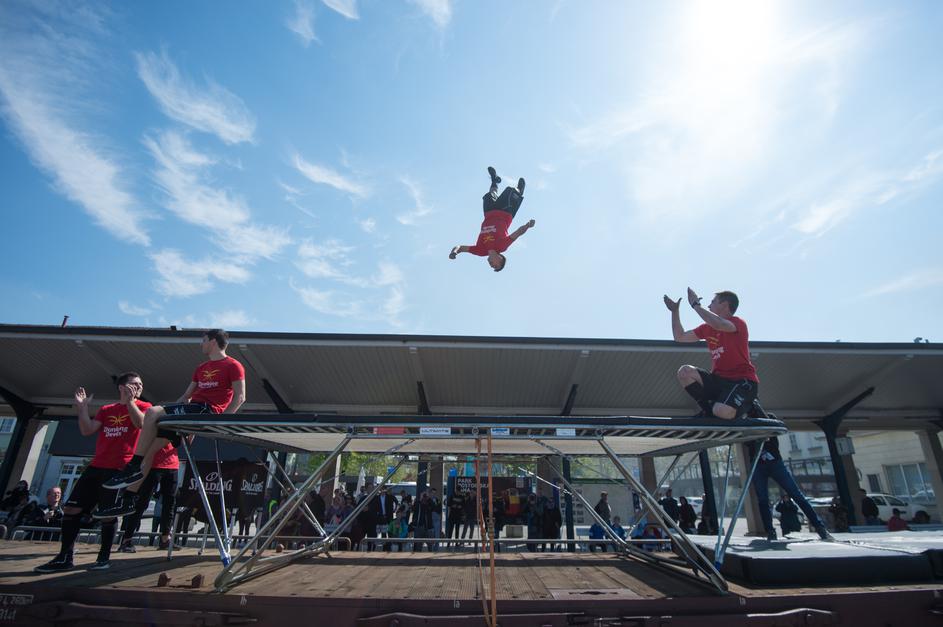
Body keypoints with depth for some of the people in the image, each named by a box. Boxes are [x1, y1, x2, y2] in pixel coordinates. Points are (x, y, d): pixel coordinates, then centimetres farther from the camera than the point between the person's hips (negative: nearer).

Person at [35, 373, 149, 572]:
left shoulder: (143, 406, 3)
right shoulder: (106, 410, 18)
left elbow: (141, 423, -18)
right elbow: (87, 430, 8)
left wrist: (130, 401, -21)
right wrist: (82, 407, 2)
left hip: (120, 468, -6)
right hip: (97, 466, 6)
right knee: (71, 508, 3)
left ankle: (104, 558, 7)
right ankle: (64, 558, 13)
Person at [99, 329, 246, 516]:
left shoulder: (233, 366, -1)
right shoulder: (202, 368, 26)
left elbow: (240, 397, -9)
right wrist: (169, 412, 15)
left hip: (206, 410, -9)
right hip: (191, 409, 9)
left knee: (153, 412, -24)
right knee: (149, 446, 1)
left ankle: (134, 467, -15)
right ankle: (129, 499, 7)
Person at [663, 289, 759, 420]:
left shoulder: (738, 323, -10)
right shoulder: (707, 327, 11)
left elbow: (719, 325, -34)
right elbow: (680, 337, 15)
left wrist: (695, 304, -25)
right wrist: (675, 311, 9)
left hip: (742, 381, -6)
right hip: (718, 379, 6)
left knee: (721, 412, -30)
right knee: (684, 371, -15)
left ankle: (748, 405, 6)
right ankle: (708, 410, 1)